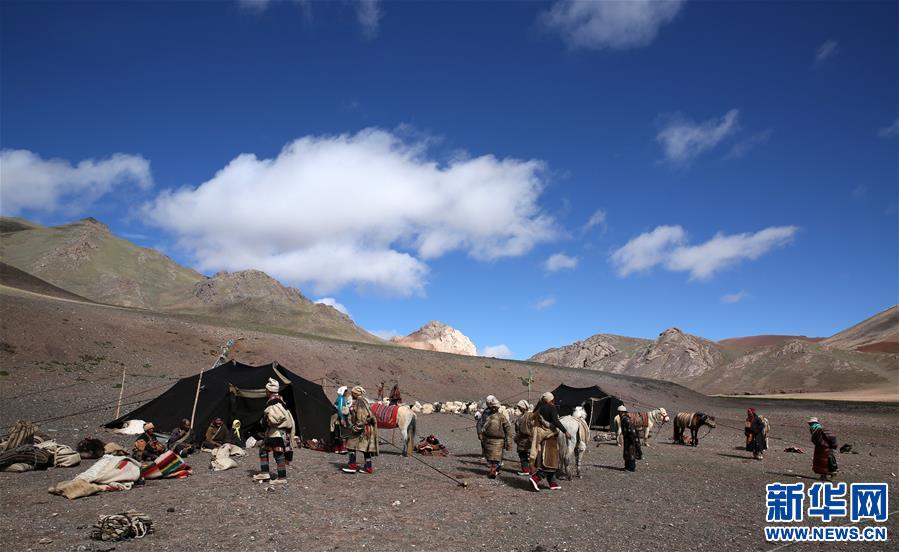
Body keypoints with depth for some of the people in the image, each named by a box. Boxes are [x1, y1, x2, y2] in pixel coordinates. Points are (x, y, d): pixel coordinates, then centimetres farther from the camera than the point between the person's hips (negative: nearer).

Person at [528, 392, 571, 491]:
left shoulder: (539, 408, 11)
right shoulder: (551, 408, -10)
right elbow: (555, 421, -22)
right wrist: (565, 432, -24)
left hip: (540, 436, 8)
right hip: (549, 436, -8)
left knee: (545, 460, 11)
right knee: (550, 459, -3)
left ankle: (552, 483, 17)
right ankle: (536, 478, -14)